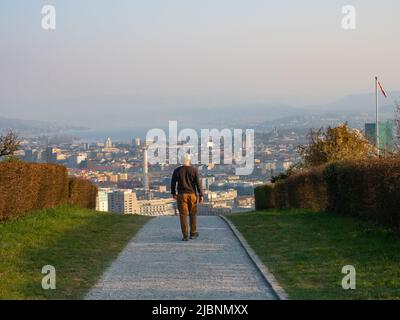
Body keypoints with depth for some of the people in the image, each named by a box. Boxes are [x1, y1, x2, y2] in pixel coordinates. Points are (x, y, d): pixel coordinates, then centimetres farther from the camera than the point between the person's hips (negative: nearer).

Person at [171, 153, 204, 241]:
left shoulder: (177, 171, -2)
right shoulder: (194, 170, -5)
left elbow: (173, 183, 4)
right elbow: (198, 183, -8)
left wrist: (173, 193, 18)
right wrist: (201, 195, -6)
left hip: (181, 195, 0)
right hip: (192, 195, 0)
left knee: (183, 215, 1)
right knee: (193, 214, 16)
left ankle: (185, 235, -4)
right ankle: (193, 233, 24)